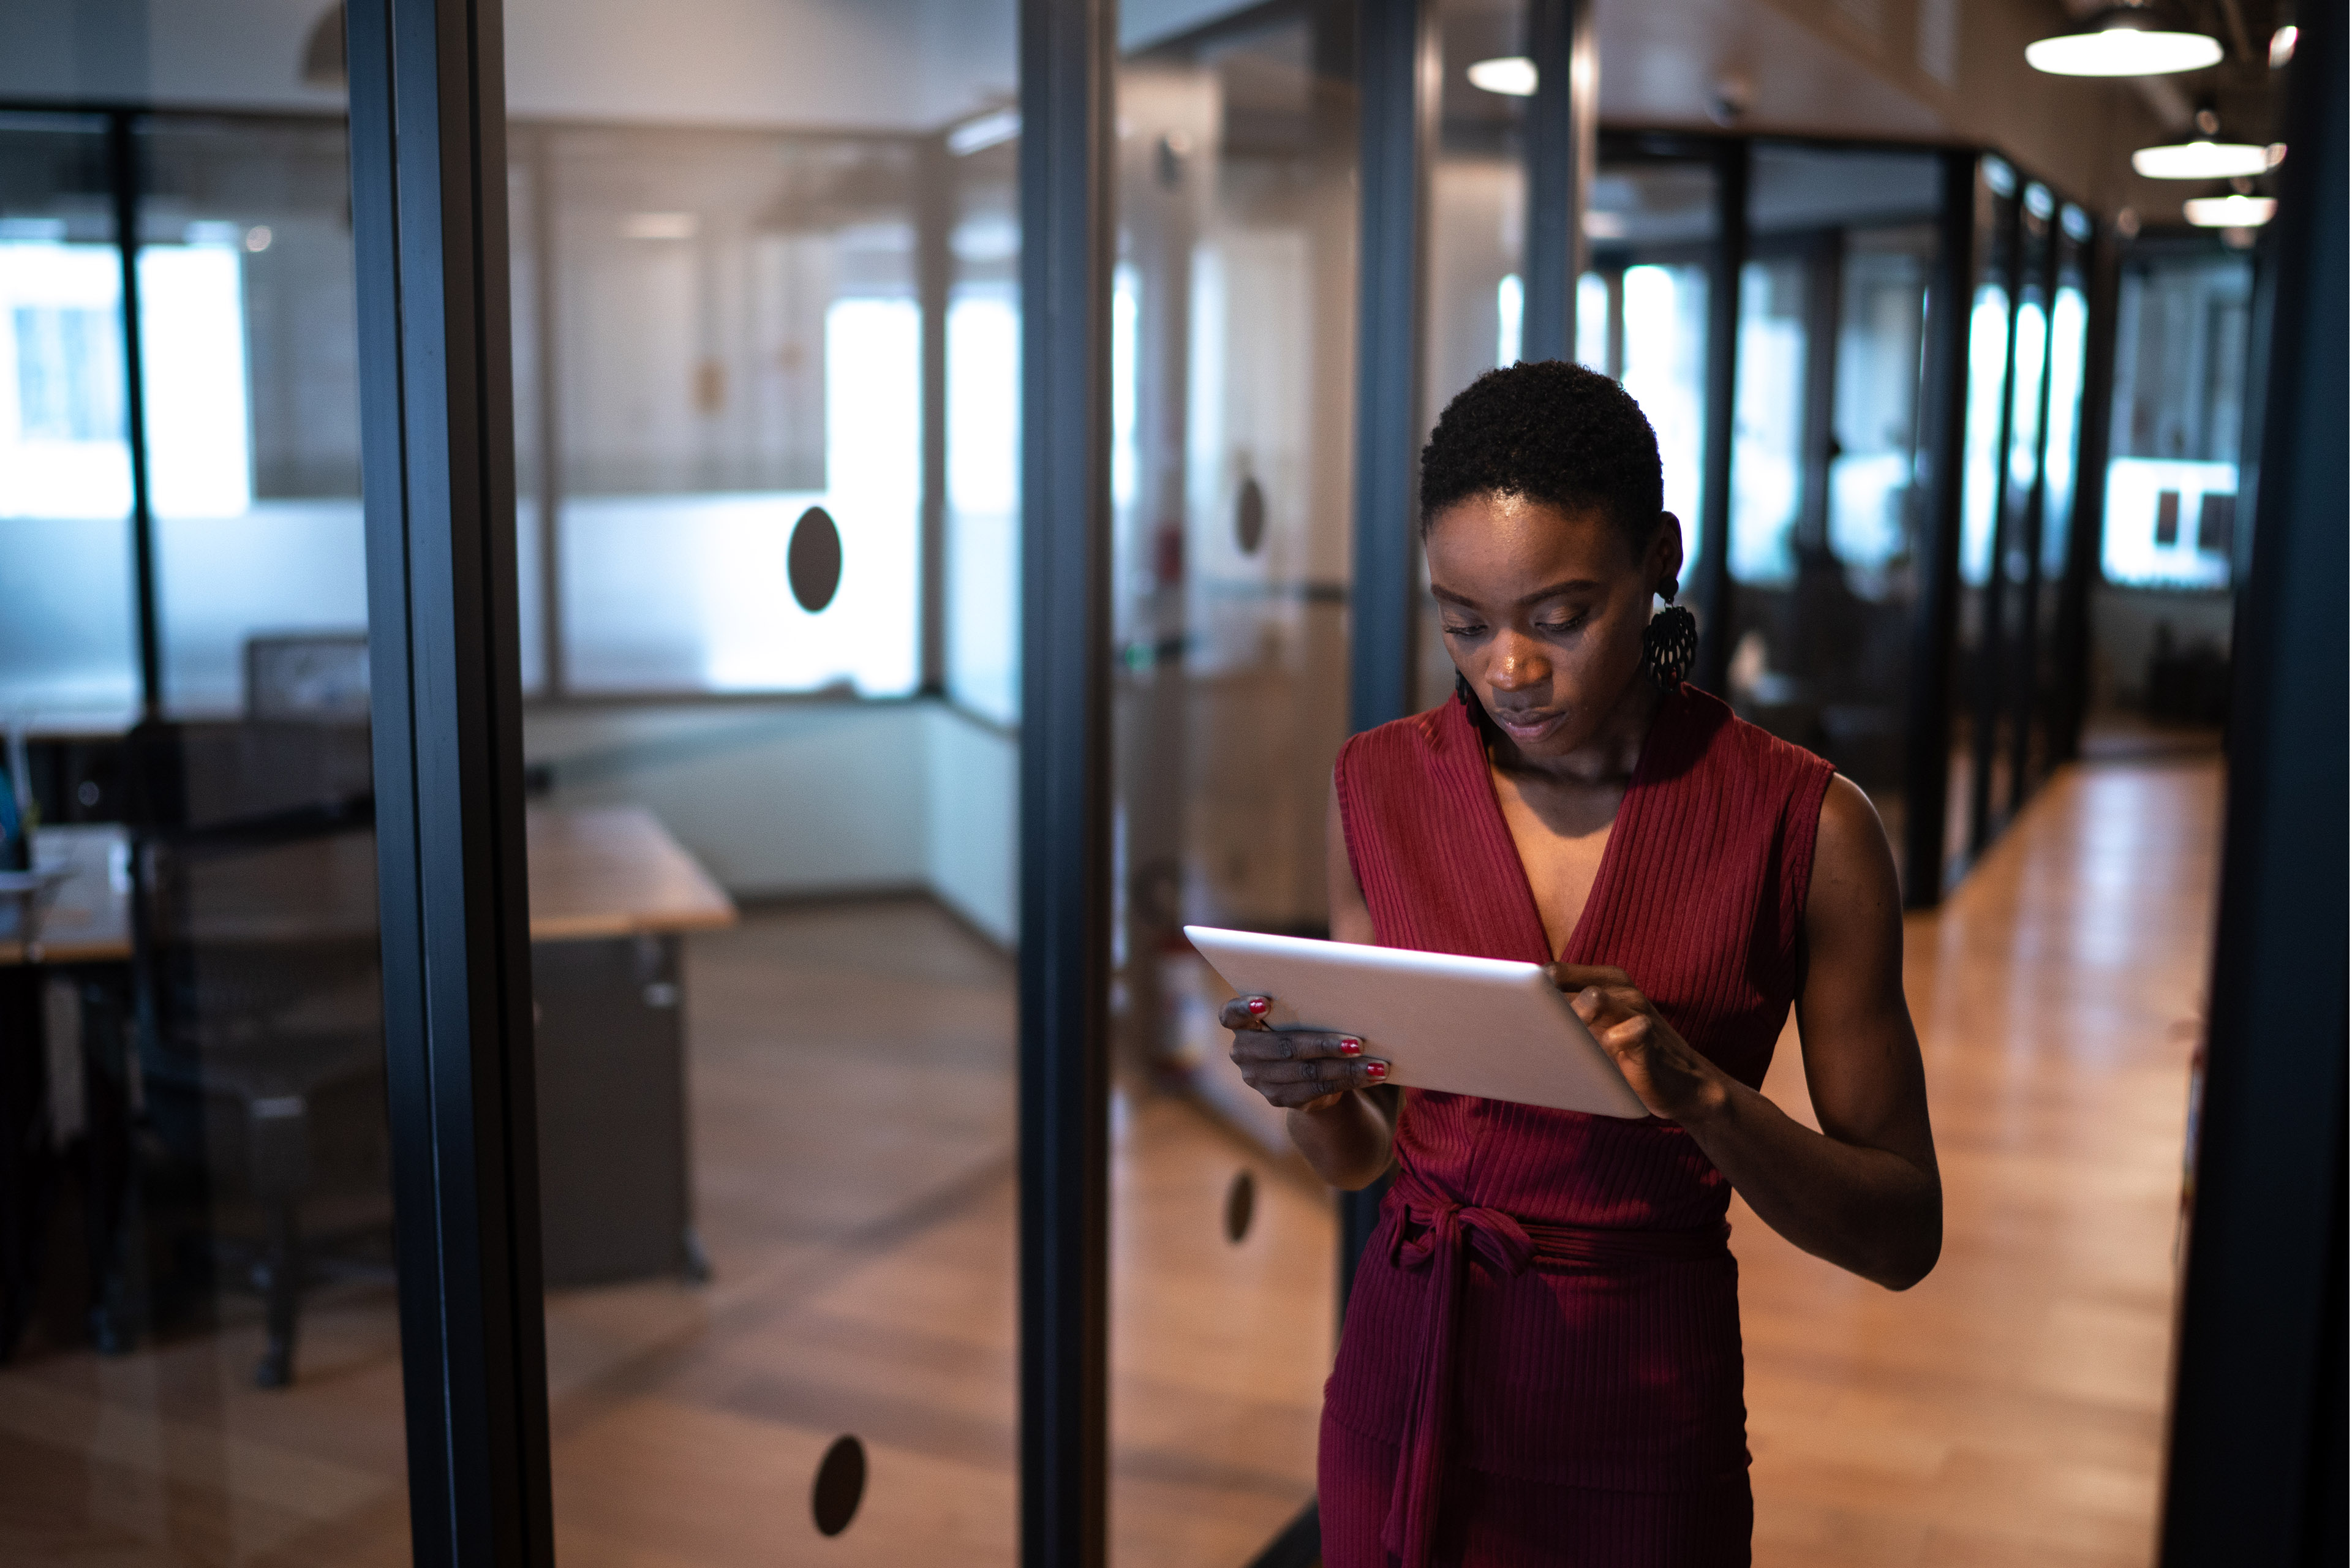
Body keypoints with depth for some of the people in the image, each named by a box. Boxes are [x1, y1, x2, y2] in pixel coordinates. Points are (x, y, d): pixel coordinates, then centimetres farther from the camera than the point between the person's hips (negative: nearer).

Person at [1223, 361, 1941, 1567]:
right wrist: (1308, 1087, -17)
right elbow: (1359, 1156, 6)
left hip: (1641, 1425, -2)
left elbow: (1903, 1233, -9)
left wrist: (1699, 1093, -26)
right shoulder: (1381, 785, -4)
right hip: (1404, 1380, 3)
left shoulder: (1804, 826, -12)